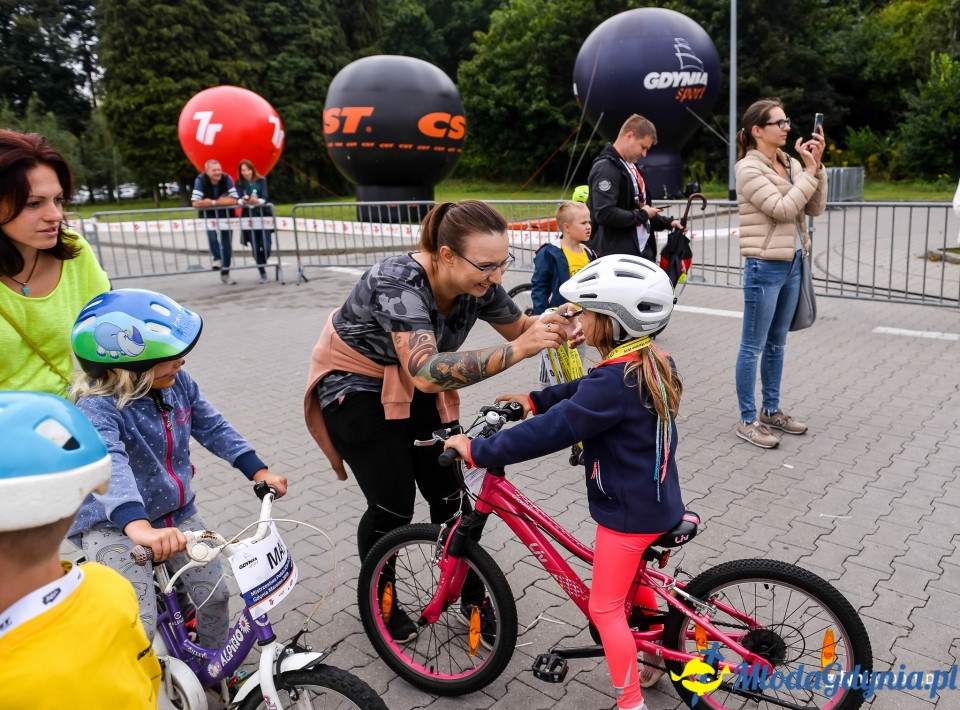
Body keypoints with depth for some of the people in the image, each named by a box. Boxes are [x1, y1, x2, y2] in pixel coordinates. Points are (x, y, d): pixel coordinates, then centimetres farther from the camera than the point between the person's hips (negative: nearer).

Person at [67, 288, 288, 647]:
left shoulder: (178, 383, -8)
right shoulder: (97, 407, -28)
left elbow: (213, 429, 1)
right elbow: (109, 465, -45)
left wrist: (260, 472, -7)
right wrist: (140, 529, -61)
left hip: (177, 513, 6)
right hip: (114, 526, -5)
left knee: (214, 596, 8)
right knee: (139, 628, -16)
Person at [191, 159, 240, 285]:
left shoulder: (227, 179, -18)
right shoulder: (200, 180, -20)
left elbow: (234, 200, -23)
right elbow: (196, 203, -25)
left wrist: (212, 202, -24)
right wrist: (221, 201, -25)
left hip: (225, 214, 1)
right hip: (208, 214, -1)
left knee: (227, 245, 4)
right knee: (212, 232, -30)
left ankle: (225, 274, 19)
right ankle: (216, 258, -6)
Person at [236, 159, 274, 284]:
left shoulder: (261, 180, -4)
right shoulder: (239, 183, 0)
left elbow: (265, 197, -16)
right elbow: (238, 199, -11)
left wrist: (257, 201, -39)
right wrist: (243, 201, -36)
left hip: (264, 215, -1)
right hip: (248, 217, 1)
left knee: (266, 246, -9)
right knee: (255, 248, -2)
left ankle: (262, 264, 22)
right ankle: (262, 273, 11)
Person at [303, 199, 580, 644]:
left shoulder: (477, 283, -18)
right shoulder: (399, 283, -37)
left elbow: (520, 326, -1)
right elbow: (427, 372, -50)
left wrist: (555, 329, -23)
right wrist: (517, 350, -55)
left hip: (414, 384, 5)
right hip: (357, 387, -5)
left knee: (450, 495, 3)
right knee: (392, 509, -3)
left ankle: (471, 595, 25)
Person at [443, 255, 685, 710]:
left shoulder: (613, 379, -28)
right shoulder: (656, 364, 1)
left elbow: (550, 431, -30)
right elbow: (585, 393, 14)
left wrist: (478, 451, -24)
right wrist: (535, 399, 12)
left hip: (627, 511, -9)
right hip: (660, 503, 9)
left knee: (605, 607, 6)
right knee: (634, 586, 29)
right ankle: (657, 658, 46)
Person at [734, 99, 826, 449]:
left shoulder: (791, 164, 11)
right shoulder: (748, 168, -11)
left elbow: (815, 209, 7)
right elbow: (783, 209, -18)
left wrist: (816, 166, -2)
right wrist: (809, 170, -11)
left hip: (792, 264, 8)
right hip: (764, 267, -8)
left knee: (776, 344, 15)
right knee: (753, 347, -1)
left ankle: (771, 410, 27)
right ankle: (748, 420, 7)